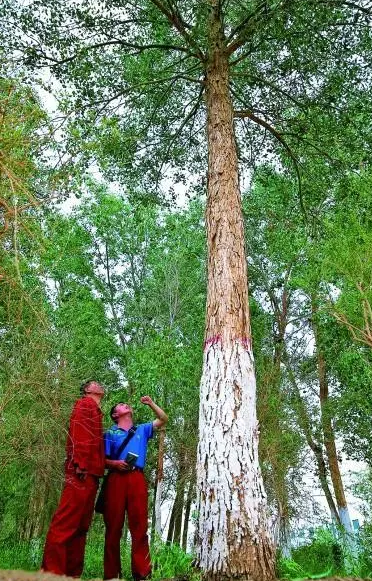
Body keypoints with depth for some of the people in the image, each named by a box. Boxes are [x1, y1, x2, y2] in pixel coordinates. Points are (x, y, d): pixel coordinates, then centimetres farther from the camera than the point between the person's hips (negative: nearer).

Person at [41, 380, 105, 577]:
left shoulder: (94, 410, 27)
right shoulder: (85, 404, 1)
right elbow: (78, 434, -13)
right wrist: (80, 464, -22)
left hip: (90, 473, 10)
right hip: (82, 472, -10)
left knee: (80, 526, 8)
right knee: (66, 522, -9)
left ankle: (71, 573, 12)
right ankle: (51, 572, -7)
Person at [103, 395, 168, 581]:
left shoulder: (142, 430, 23)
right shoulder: (110, 433, 15)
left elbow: (163, 419, 22)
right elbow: (102, 459, 9)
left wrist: (151, 403, 15)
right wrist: (114, 463, -10)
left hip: (137, 479, 2)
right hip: (116, 478, -1)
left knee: (139, 525, -5)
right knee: (113, 526, -1)